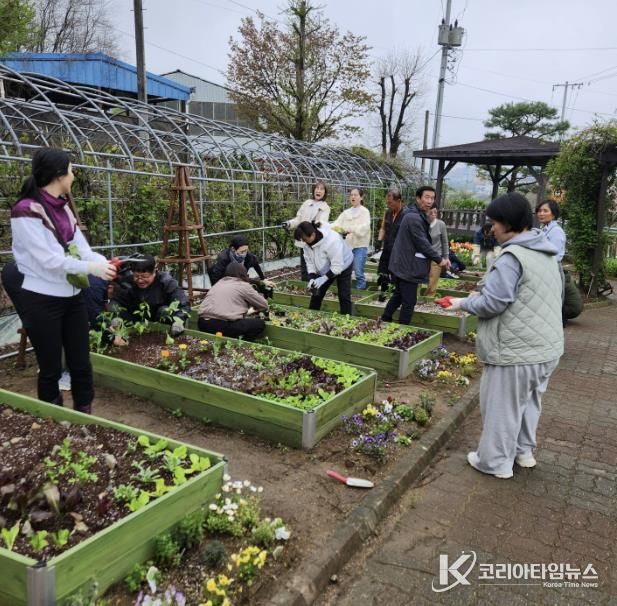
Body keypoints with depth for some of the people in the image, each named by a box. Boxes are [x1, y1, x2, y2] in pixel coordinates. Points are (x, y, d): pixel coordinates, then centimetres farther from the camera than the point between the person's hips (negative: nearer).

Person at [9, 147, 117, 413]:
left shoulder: (63, 208, 9)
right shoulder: (26, 211, -14)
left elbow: (81, 247, 2)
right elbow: (48, 259, -21)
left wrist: (104, 263, -16)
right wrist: (91, 268, -22)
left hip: (72, 297, 7)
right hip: (42, 301, -7)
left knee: (81, 363, 11)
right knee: (51, 368, 5)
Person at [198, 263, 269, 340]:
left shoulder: (219, 282, 23)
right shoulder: (244, 285, 6)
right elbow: (264, 305, 13)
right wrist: (255, 307, 34)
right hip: (223, 326, -7)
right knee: (260, 324, 6)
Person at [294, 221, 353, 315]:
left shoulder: (332, 240, -40)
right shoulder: (306, 243, -20)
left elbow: (338, 265, -36)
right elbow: (309, 261, -10)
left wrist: (323, 278, -37)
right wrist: (312, 277, -23)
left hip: (343, 266, -6)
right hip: (324, 270, 6)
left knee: (344, 297, -7)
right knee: (317, 294, 8)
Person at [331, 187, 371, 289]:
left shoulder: (364, 211, -1)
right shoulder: (346, 212, 15)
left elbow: (365, 226, -18)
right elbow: (337, 223, 3)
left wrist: (351, 229, -34)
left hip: (360, 245, -5)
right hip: (347, 245, 5)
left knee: (358, 272, -6)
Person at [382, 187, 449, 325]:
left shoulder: (417, 215, 13)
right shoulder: (414, 218, -21)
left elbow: (422, 241, 17)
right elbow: (422, 243, -21)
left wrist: (438, 258, 10)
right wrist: (439, 259, -10)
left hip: (402, 265, 11)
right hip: (407, 267, -11)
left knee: (398, 295, 23)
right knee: (409, 302, -2)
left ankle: (384, 321, 33)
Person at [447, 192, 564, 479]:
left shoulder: (512, 256, -21)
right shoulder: (547, 253, 10)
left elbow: (492, 303, -22)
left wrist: (463, 303, -3)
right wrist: (481, 294, 17)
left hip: (516, 351, -9)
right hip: (547, 347, 9)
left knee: (502, 407, 6)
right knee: (529, 402, 23)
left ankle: (496, 462, 20)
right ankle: (524, 452, 38)